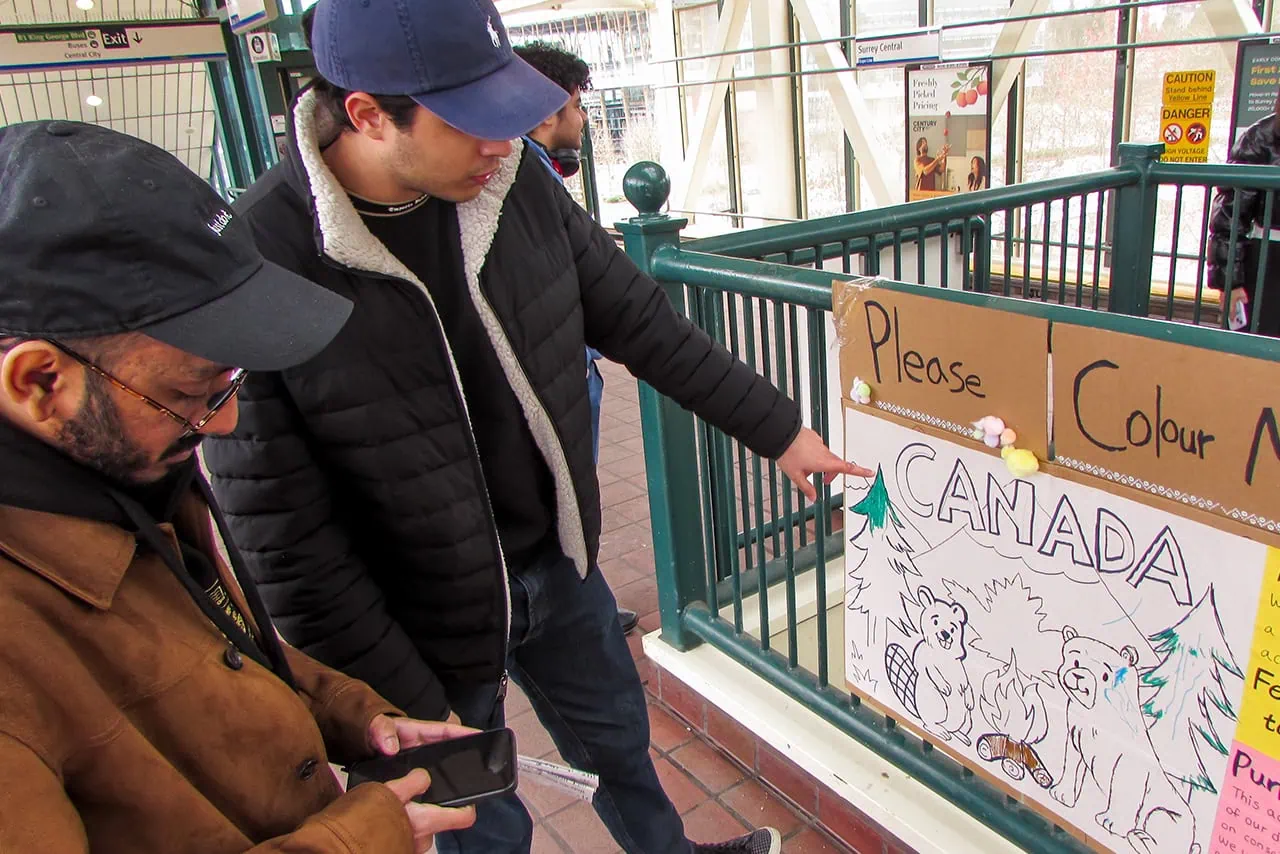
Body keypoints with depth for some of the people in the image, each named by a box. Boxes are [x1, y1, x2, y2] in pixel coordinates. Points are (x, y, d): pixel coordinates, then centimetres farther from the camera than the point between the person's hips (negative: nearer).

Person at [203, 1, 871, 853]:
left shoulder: (514, 182, -11)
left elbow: (638, 320, 1)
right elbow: (286, 537, -21)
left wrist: (779, 429, 7)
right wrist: (411, 707, -15)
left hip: (559, 563, 5)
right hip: (426, 619, -5)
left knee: (618, 735, 30)